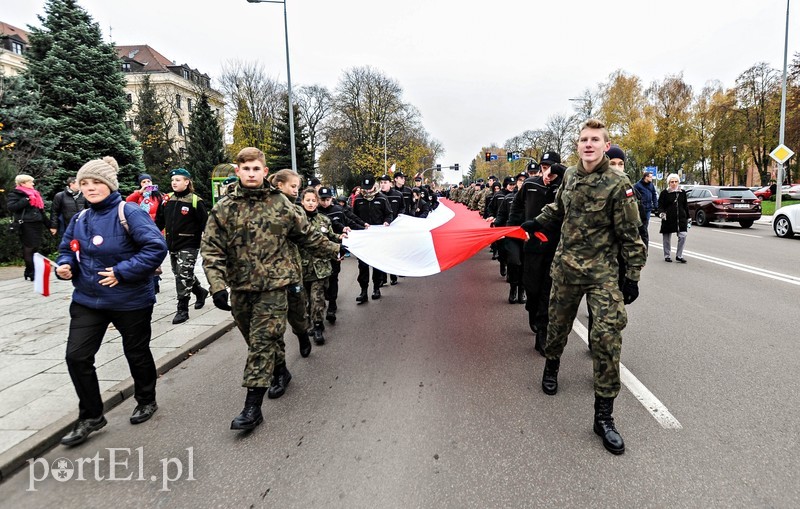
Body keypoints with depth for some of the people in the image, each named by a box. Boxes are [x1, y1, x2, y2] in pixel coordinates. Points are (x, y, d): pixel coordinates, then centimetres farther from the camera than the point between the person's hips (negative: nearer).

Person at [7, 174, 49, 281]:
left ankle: (29, 272, 16)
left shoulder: (34, 193, 20)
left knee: (35, 247, 7)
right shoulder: (15, 194, -1)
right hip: (26, 225, -7)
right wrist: (26, 200, -19)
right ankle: (31, 273, -1)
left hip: (37, 223, 7)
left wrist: (48, 223, 19)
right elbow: (11, 207, -16)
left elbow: (41, 210, 23)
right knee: (29, 248, -6)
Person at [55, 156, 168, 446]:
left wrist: (122, 272, -25)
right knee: (77, 356, 0)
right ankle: (90, 416, 19)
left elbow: (157, 247, -25)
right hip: (87, 301, 6)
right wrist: (65, 265, -4)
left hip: (131, 301, -5)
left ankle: (146, 401, 38)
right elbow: (67, 249, 18)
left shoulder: (129, 213, -16)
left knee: (137, 353, 13)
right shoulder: (79, 220, 5)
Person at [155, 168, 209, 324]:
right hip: (172, 245, 7)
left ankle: (182, 309, 1)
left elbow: (205, 223, -9)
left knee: (184, 276, -8)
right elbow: (159, 221, 14)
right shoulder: (167, 200, 8)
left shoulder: (195, 201, -9)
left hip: (189, 245, -7)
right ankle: (200, 292, 40)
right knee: (180, 275, 17)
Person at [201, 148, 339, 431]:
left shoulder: (281, 203, 1)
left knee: (263, 341, -5)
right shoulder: (223, 209, 1)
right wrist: (217, 286, -14)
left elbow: (307, 236, 12)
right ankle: (280, 370, 42)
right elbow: (211, 250, -3)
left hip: (273, 284, -3)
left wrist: (334, 249, 17)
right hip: (240, 286, 3)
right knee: (256, 339, 16)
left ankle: (253, 407, -1)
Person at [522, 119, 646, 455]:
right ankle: (551, 367, 48)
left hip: (601, 272, -4)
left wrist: (632, 275, -10)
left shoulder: (618, 184, -11)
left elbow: (630, 235, -10)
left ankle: (604, 416, -1)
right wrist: (537, 222, 18)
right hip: (565, 266, 4)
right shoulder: (569, 175, 4)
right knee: (558, 323, 16)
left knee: (608, 335, -12)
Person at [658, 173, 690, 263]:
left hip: (681, 218, 3)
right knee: (667, 238, 5)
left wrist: (687, 218, 15)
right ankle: (667, 256, 18)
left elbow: (685, 206, 16)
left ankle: (679, 255, 6)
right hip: (668, 219, -3)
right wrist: (661, 213, -22)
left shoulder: (682, 192, 10)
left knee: (683, 235, -6)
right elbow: (660, 205, -2)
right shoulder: (664, 193, -1)